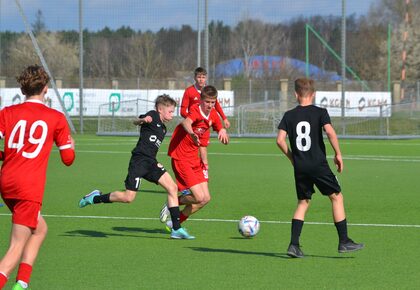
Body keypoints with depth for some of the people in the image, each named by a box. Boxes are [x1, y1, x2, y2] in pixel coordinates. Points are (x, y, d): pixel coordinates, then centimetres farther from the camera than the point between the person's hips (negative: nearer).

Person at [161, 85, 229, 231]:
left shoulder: (213, 115, 3)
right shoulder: (195, 111, -20)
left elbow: (221, 129, 13)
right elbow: (186, 122, -42)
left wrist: (223, 132, -13)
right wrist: (192, 134, -65)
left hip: (194, 160, 8)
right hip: (181, 158, -8)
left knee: (205, 198, 5)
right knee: (199, 197, -15)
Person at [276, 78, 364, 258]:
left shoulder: (289, 115, 5)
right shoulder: (320, 112, -3)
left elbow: (280, 140, -2)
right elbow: (330, 132, -17)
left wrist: (292, 157, 12)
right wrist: (338, 154, -7)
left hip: (300, 167, 4)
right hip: (319, 165, -3)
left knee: (303, 202, 13)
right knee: (337, 197, 8)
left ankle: (294, 244, 2)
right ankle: (344, 242, 6)